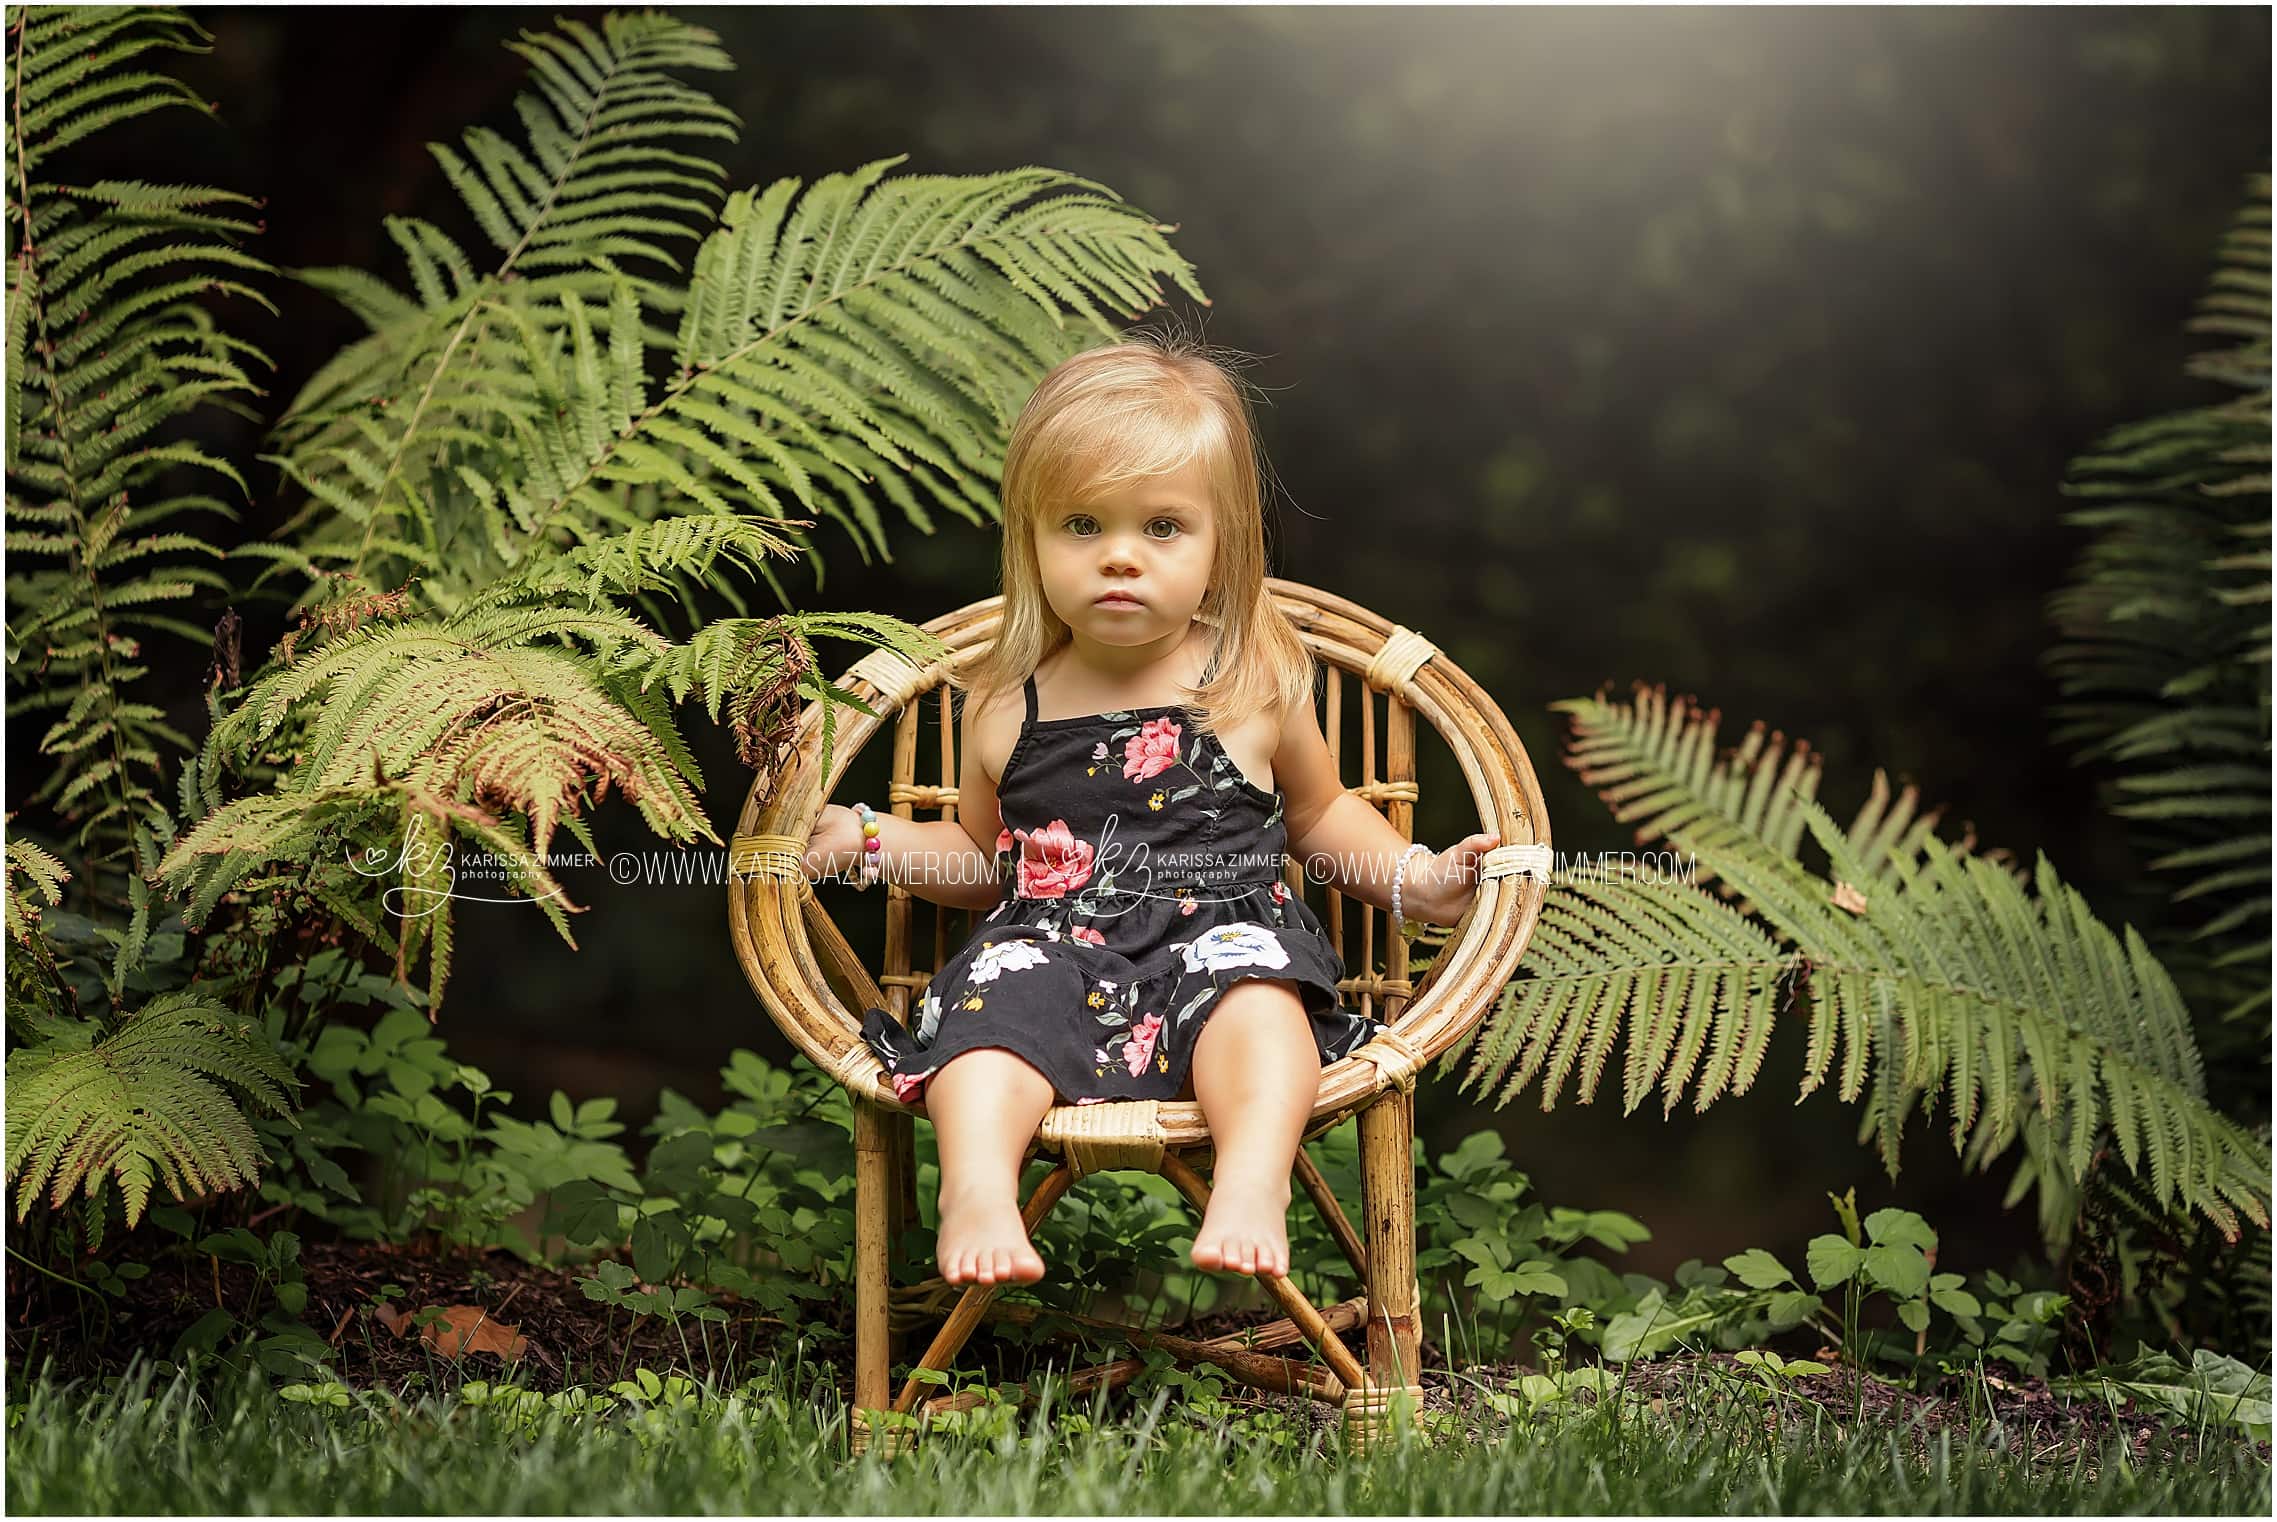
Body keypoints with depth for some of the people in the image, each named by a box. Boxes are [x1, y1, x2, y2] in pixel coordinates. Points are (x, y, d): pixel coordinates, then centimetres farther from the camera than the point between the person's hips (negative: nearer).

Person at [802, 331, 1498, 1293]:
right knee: (1000, 1002, -30)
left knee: (1253, 992, -34)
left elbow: (1317, 811, 24)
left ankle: (1251, 1182, -49)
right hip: (1054, 942, 1)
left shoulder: (1256, 682, 7)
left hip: (1222, 932, -1)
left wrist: (1410, 877, 11)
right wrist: (872, 842, 11)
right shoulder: (1002, 705, 10)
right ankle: (977, 1184, -45)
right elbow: (984, 855, 26)